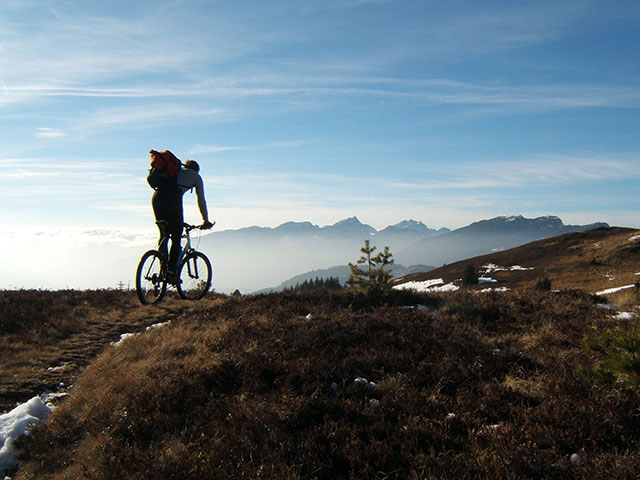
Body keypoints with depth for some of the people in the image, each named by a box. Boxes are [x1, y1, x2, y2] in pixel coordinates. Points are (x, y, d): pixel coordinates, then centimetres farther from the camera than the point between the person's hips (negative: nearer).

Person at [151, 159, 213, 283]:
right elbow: (201, 200, 17)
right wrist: (206, 221, 25)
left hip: (156, 196, 5)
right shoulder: (196, 176, 22)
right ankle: (171, 272, -4)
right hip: (172, 199, -5)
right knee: (176, 240, 3)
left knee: (163, 235, 15)